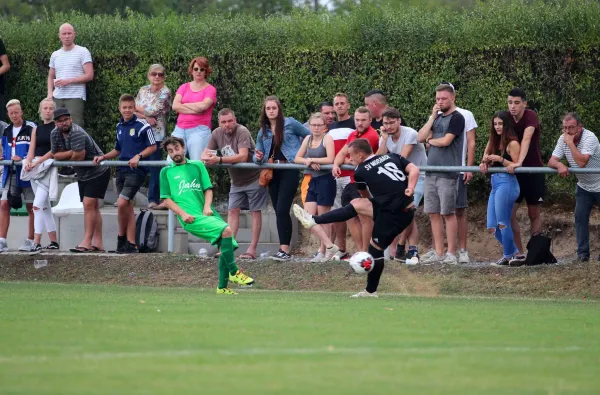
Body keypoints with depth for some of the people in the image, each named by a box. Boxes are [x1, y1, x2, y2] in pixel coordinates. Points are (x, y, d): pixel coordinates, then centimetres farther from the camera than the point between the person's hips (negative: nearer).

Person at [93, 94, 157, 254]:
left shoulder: (142, 126, -7)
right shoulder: (119, 127, 15)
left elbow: (152, 147, -6)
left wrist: (138, 156, -18)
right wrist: (103, 157, 11)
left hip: (136, 170, -7)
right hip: (122, 170, 7)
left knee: (122, 203, -17)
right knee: (128, 207, 6)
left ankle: (122, 237, 3)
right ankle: (131, 244, 8)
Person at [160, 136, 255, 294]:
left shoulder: (197, 165, 20)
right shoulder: (166, 172, 12)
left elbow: (208, 188, 16)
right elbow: (167, 199, 6)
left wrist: (207, 206, -3)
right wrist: (183, 214, -9)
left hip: (207, 213, 5)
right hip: (191, 218, -5)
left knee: (227, 244, -6)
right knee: (226, 230, -25)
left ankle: (222, 287, 4)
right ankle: (234, 273, -15)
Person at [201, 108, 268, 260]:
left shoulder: (242, 132, -24)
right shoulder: (217, 134, -4)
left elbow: (242, 157, -36)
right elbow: (204, 154, 0)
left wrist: (219, 160, -42)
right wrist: (206, 158, -27)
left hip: (253, 177, -7)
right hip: (236, 180, 7)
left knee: (255, 212, -3)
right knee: (233, 211, 1)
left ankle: (252, 250, -4)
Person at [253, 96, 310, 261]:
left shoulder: (290, 123, -2)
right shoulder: (263, 132, 13)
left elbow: (310, 135, 5)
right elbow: (257, 156, 13)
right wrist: (258, 158, -10)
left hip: (289, 171, -6)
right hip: (273, 172, 6)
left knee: (282, 210, -16)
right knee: (278, 211, 6)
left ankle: (285, 250, -18)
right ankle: (284, 249, 11)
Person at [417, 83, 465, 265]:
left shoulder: (456, 118, -5)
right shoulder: (437, 118, 17)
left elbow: (445, 141, -16)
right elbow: (420, 137, 8)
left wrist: (431, 140, 4)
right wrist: (433, 117, 1)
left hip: (447, 173, -7)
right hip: (431, 172, 7)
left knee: (448, 213, -4)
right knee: (433, 213, 6)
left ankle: (451, 253, 0)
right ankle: (438, 253, 10)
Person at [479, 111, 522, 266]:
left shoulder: (512, 144, -6)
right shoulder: (494, 142, 17)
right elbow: (487, 160, 19)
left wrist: (500, 159, -19)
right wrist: (484, 163, -3)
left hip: (507, 183, -9)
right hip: (495, 184, 9)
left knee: (502, 223, -7)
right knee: (492, 227, 6)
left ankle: (508, 256, 5)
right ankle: (514, 251, 19)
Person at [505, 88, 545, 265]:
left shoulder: (530, 116, -18)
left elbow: (526, 139, -33)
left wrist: (519, 162, -49)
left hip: (534, 171, -4)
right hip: (514, 173, 4)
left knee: (534, 214, 4)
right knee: (509, 213, -6)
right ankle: (519, 253, -2)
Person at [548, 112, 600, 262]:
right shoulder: (563, 139, -7)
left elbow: (582, 162, -38)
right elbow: (551, 161, -11)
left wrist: (570, 142, -32)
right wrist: (559, 165, -35)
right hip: (584, 186, 5)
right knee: (580, 217, -3)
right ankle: (583, 253, 3)